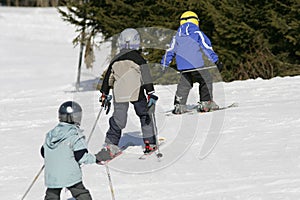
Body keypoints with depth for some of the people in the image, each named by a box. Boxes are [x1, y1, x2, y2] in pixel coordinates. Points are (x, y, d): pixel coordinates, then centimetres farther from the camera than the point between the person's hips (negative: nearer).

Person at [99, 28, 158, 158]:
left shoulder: (115, 60, 9)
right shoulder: (138, 58, -4)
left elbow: (108, 78, 15)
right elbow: (145, 76, -9)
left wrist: (104, 94, 24)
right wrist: (150, 93, -10)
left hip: (119, 95, 3)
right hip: (136, 94, -3)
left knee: (118, 119, 5)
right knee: (145, 115, 13)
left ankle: (111, 143, -9)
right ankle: (150, 143, 13)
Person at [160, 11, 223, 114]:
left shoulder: (177, 36, 12)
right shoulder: (197, 33, -1)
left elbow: (170, 51, 14)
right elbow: (207, 47, -5)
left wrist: (164, 65, 20)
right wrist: (216, 61, -5)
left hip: (183, 67, 4)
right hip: (197, 65, -4)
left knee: (184, 84, 13)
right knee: (206, 81, 9)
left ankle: (179, 105, 3)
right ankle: (205, 103, 1)